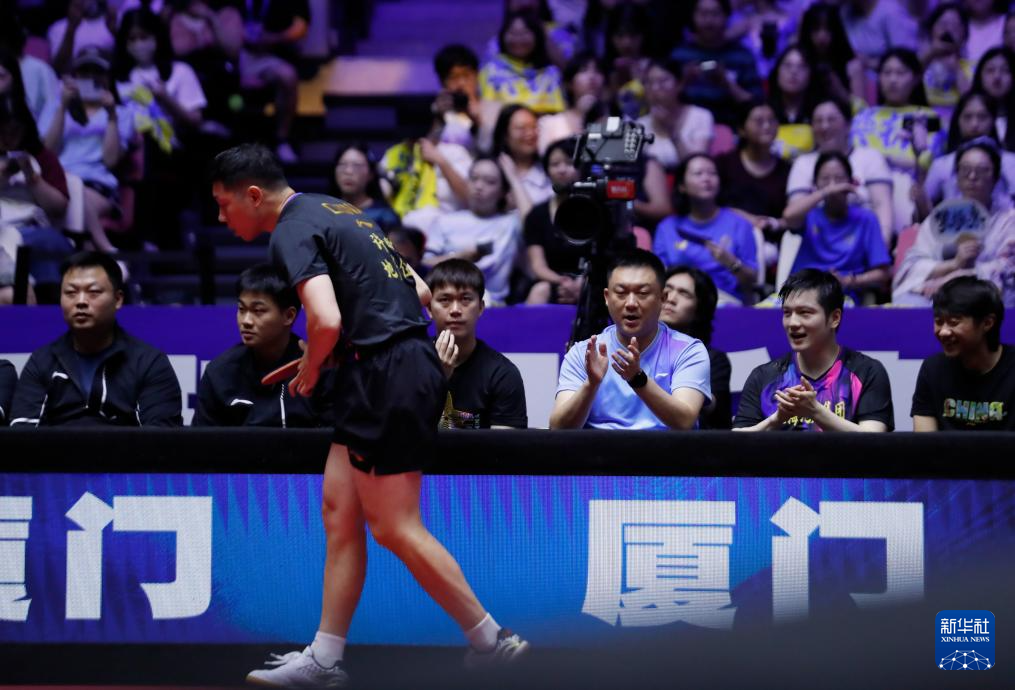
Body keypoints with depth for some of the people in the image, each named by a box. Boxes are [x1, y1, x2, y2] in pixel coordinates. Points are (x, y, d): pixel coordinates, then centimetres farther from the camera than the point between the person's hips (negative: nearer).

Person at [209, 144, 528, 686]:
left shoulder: (291, 234, -10)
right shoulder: (337, 213, 20)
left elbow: (326, 320, -25)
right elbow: (419, 292, 21)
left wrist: (309, 371, -6)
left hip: (386, 376, -10)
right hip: (410, 362, 10)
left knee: (396, 529, -3)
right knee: (339, 512, 10)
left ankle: (490, 638, 4)